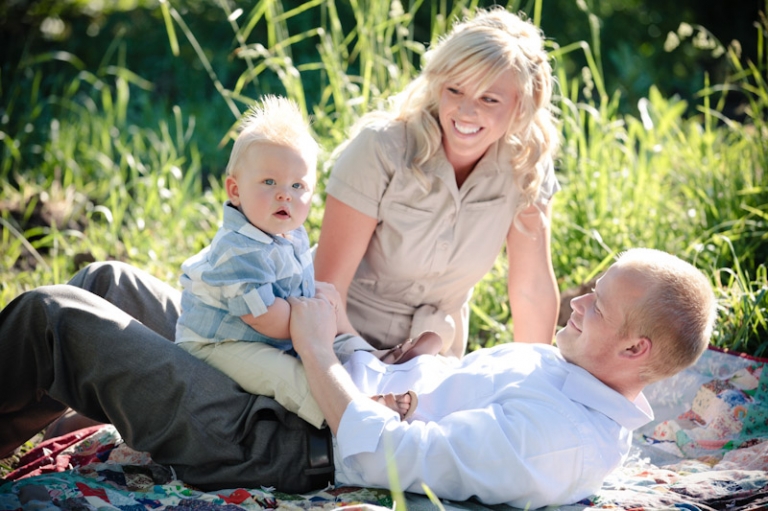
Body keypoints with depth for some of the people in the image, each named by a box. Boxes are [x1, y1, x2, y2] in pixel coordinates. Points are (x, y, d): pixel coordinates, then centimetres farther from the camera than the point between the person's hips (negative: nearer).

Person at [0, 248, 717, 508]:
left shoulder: (560, 443, -27)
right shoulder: (566, 367, 4)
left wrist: (316, 352, -16)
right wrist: (328, 359, -3)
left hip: (266, 449, -10)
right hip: (296, 393, 10)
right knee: (109, 283, 16)